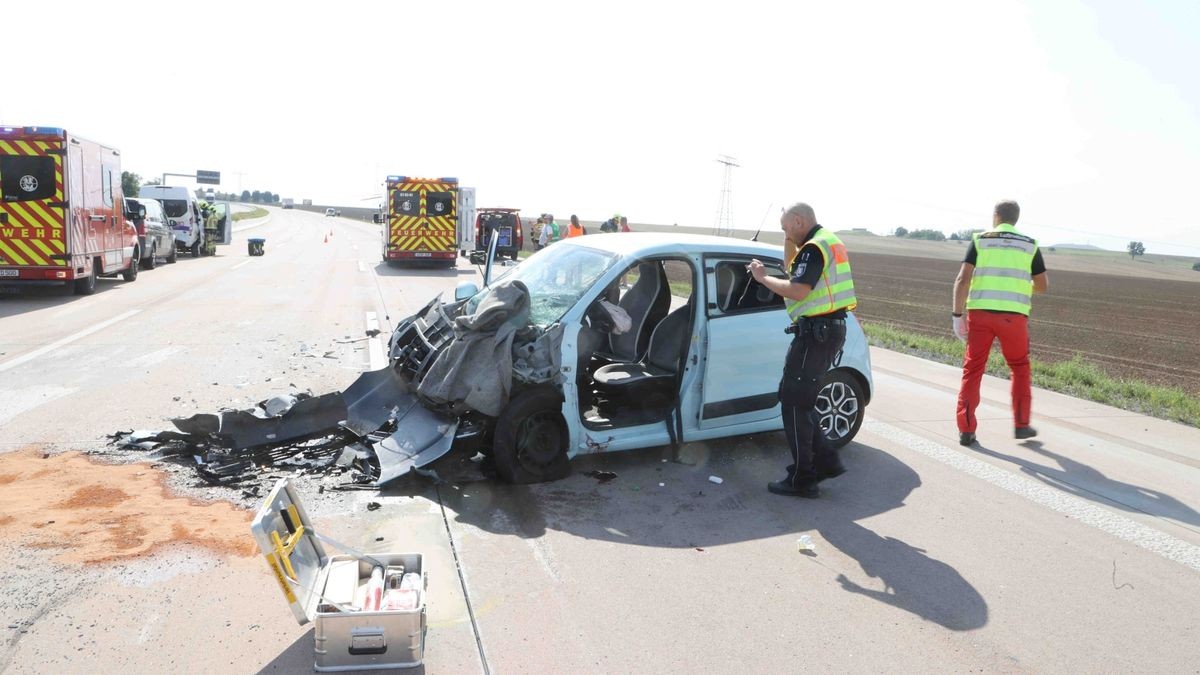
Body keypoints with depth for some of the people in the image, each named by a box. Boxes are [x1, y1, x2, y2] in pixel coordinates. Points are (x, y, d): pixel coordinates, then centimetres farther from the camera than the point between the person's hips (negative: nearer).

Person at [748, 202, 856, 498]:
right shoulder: (828, 241, 18)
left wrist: (763, 277, -13)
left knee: (794, 402, -4)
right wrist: (791, 241, 15)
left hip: (817, 331, -10)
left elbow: (797, 291, -26)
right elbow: (792, 268, 27)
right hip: (829, 328, 10)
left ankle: (802, 479, 2)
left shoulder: (815, 247, -15)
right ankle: (826, 461, 20)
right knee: (799, 399, 17)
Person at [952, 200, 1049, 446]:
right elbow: (1043, 286, 11)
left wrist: (957, 315, -3)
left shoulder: (980, 241, 4)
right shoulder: (1029, 245, 8)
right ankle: (1021, 425, 24)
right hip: (1013, 315, 1)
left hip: (980, 313, -1)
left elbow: (963, 280, -6)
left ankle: (966, 430, 2)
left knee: (972, 370, 5)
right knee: (1020, 368, 20)